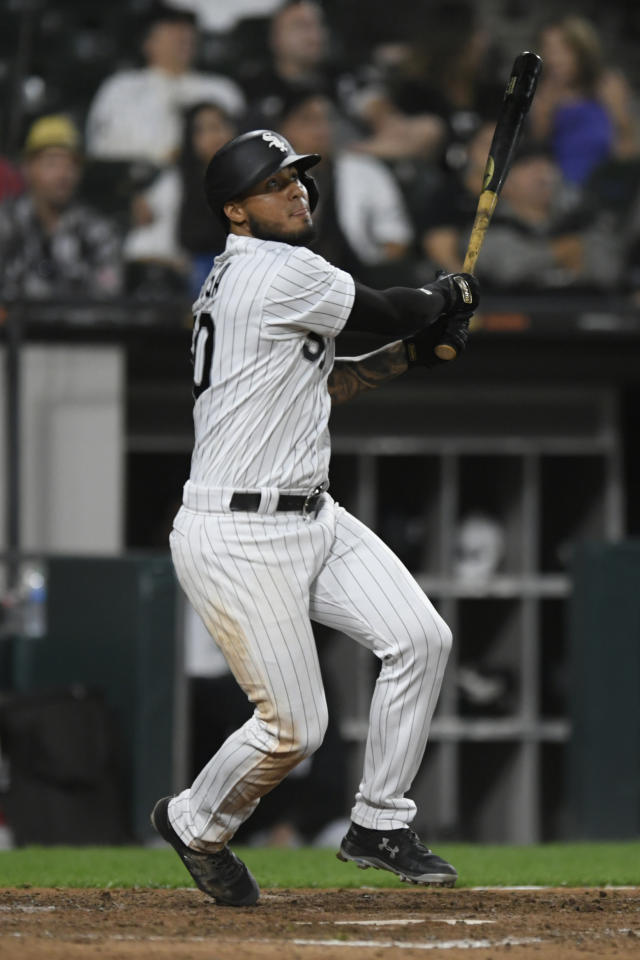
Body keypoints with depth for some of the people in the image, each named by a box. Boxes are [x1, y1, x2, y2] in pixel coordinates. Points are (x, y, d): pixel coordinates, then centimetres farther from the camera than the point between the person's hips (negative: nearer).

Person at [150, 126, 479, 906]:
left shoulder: (240, 279, 15)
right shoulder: (282, 271, -17)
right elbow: (385, 312, -8)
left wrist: (414, 350, 12)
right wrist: (446, 298, 13)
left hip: (311, 518, 10)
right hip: (238, 539, -10)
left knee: (420, 638, 0)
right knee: (294, 726, -6)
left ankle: (378, 824, 10)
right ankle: (195, 825, 22)